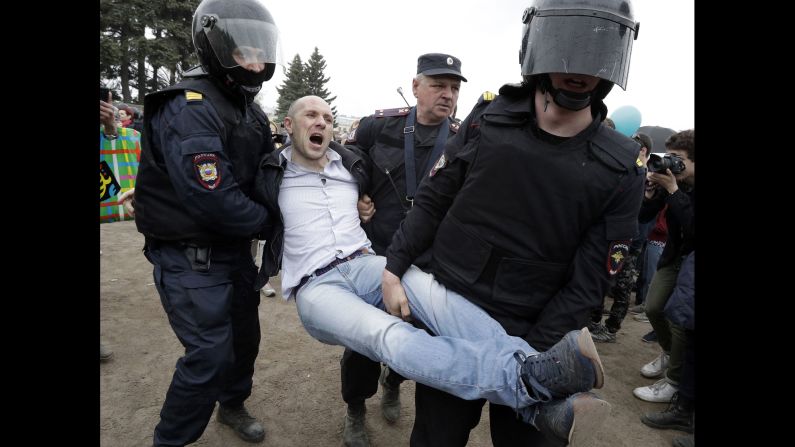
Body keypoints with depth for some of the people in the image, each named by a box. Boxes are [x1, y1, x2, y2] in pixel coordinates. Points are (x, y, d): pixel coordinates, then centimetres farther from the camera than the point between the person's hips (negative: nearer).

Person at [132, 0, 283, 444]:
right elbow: (214, 200, -29)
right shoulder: (188, 109, -22)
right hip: (191, 260, -8)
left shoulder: (251, 113, 8)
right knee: (210, 353, -4)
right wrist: (266, 219, -15)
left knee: (244, 335, 20)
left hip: (235, 249, 9)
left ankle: (233, 404, 46)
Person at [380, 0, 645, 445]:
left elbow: (588, 282, -8)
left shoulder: (621, 170, -7)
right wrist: (394, 269, -7)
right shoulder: (490, 117, -5)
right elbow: (433, 201, 1)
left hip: (527, 335, 0)